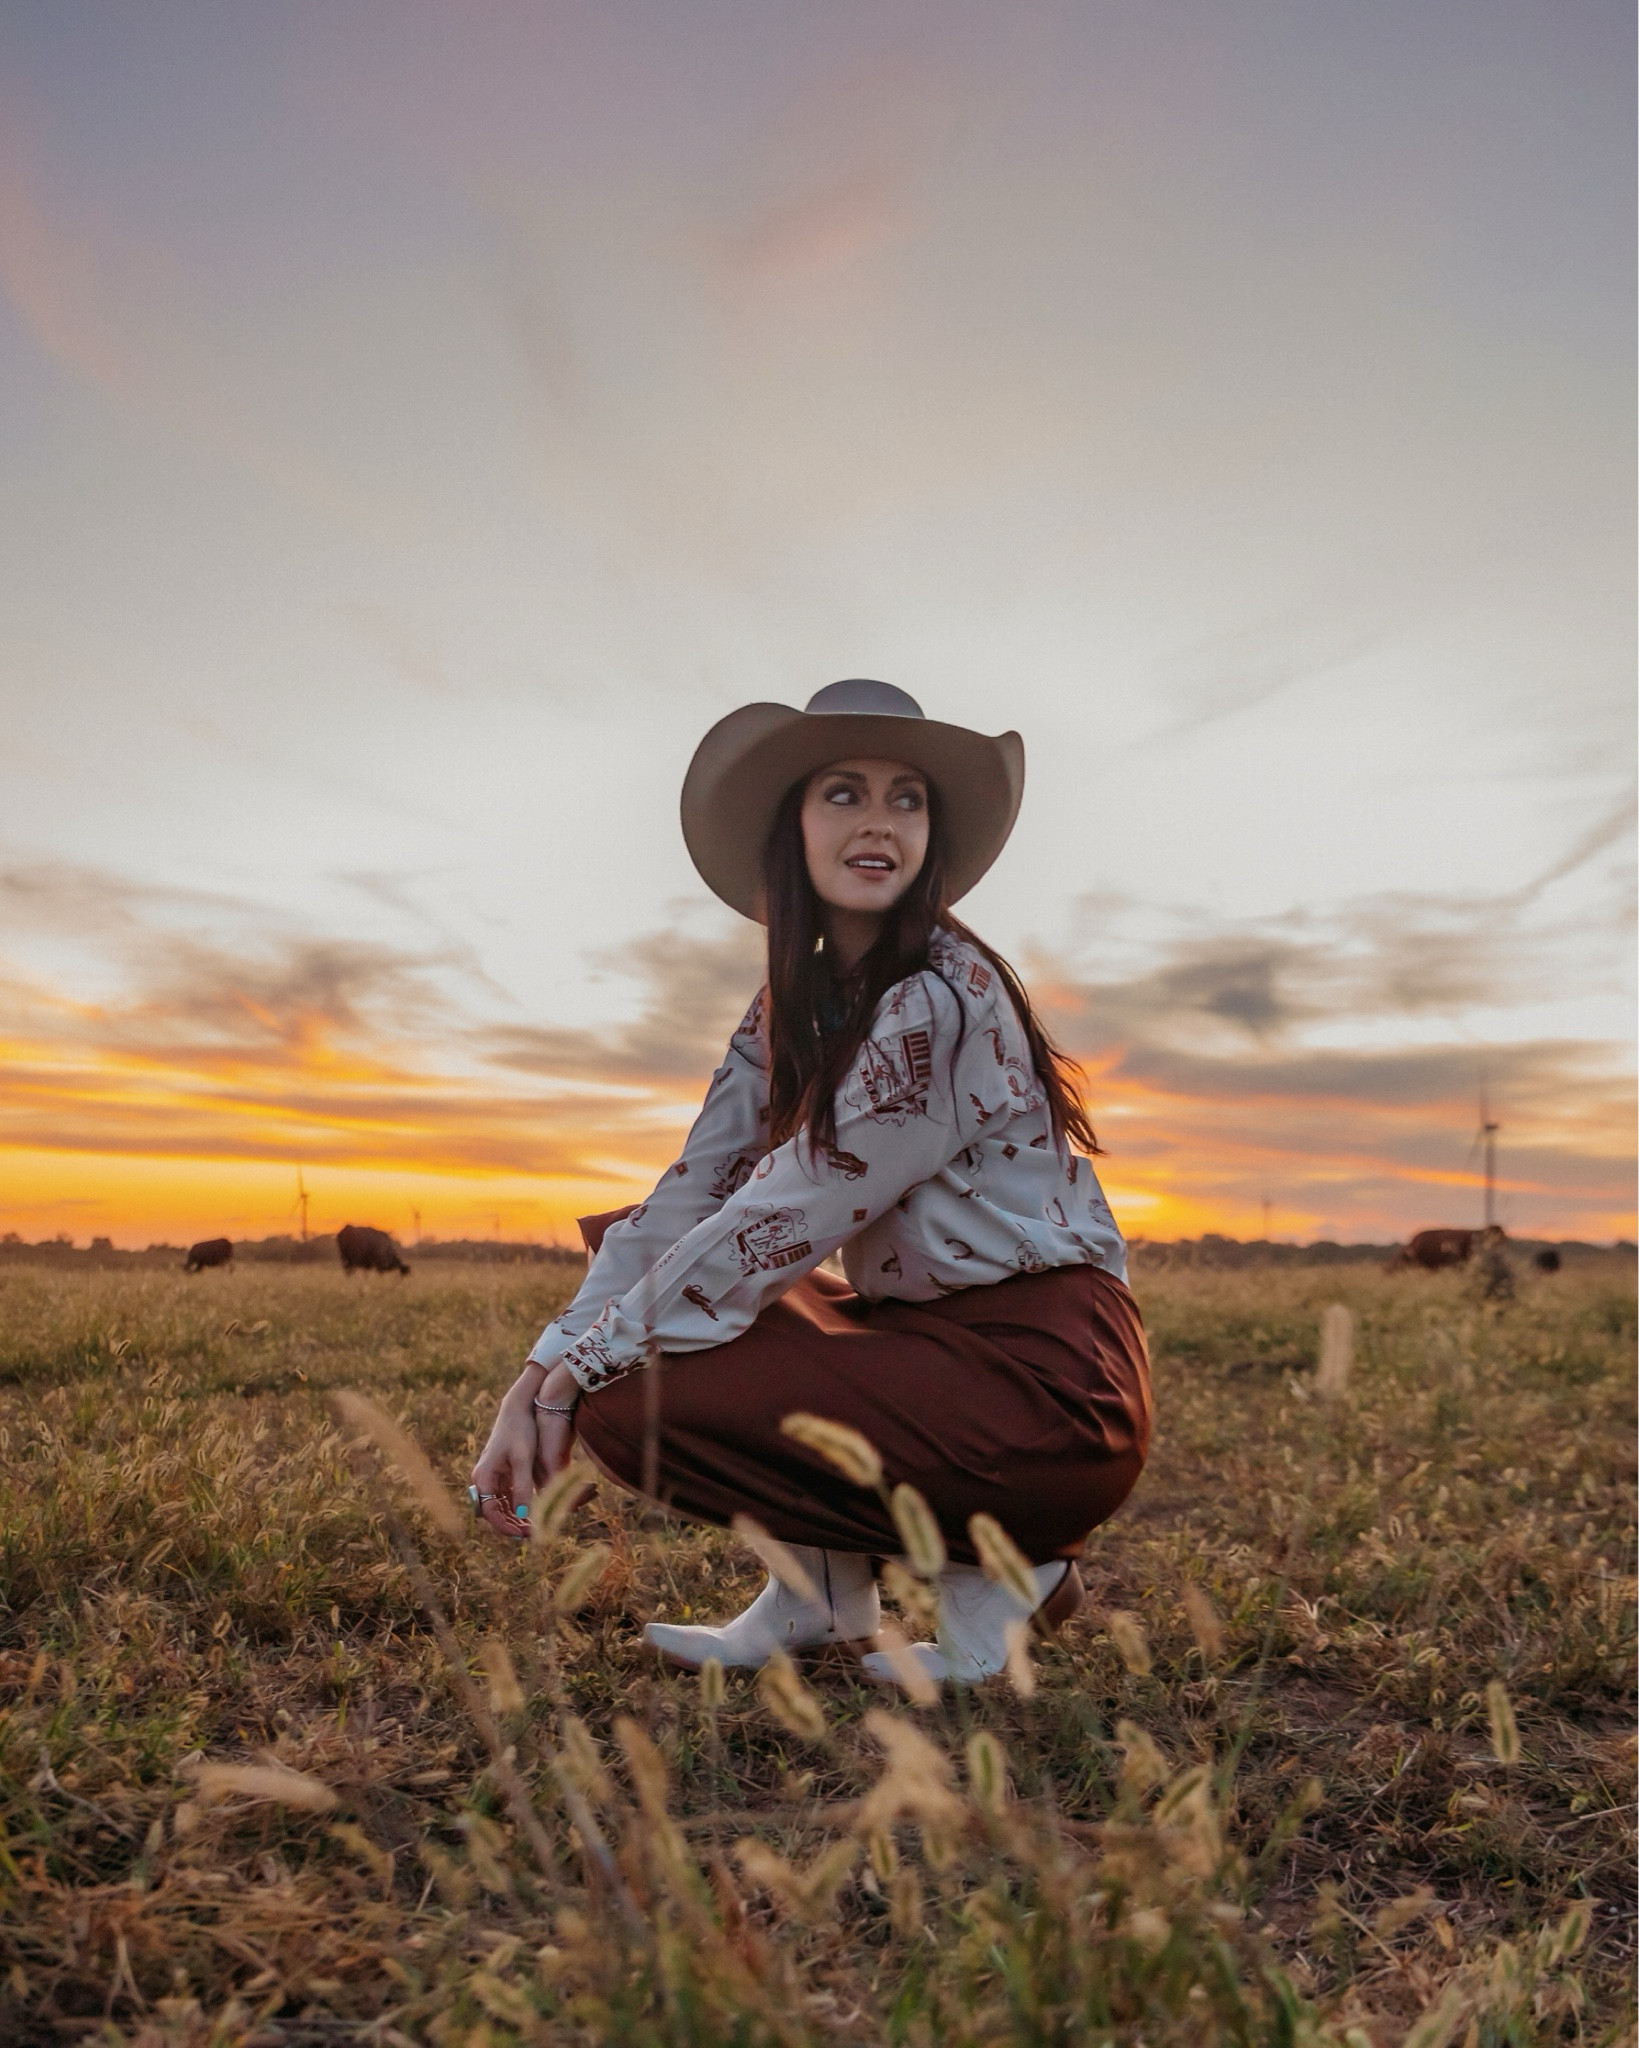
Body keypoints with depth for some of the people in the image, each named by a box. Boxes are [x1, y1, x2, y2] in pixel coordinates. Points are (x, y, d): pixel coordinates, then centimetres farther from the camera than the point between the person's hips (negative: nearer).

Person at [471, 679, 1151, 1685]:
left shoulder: (944, 999, -18)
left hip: (1045, 1379, -8)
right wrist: (540, 1378, -11)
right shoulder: (790, 1009, 8)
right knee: (643, 1260, 5)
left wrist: (584, 1368, -10)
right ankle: (826, 1585, 8)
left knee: (631, 1405, -16)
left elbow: (780, 1227, -19)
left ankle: (994, 1561, -2)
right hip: (921, 1332, 8)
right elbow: (688, 1199, 0)